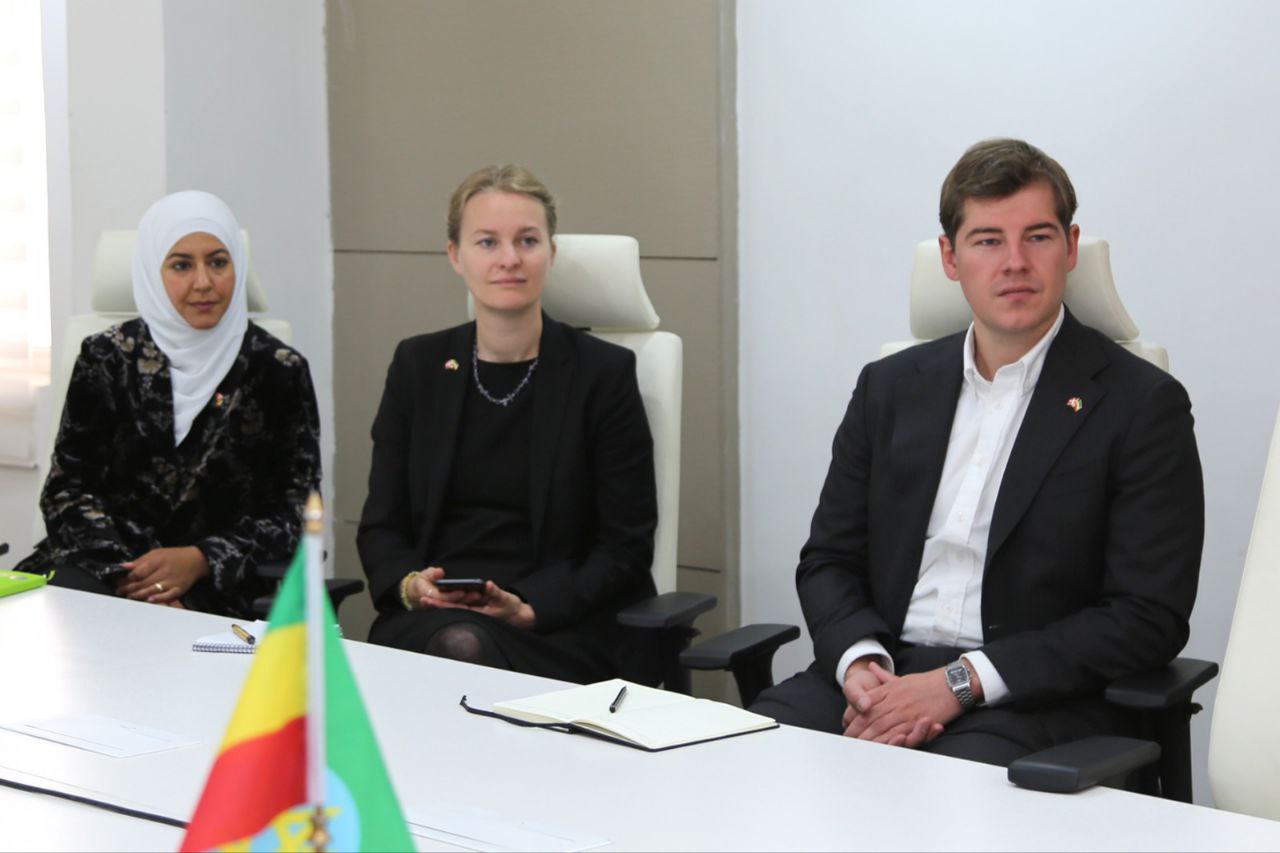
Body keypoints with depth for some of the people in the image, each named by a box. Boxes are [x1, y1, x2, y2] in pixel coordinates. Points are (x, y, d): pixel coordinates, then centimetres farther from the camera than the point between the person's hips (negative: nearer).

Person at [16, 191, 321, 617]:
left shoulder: (278, 371, 4)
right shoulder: (107, 358, 7)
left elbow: (297, 514, 3)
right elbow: (66, 488, 5)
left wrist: (201, 561, -12)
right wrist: (124, 574, -13)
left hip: (216, 589, -2)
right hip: (105, 565, 2)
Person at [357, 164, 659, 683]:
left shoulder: (605, 372, 2)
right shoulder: (418, 365, 12)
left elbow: (626, 547, 1)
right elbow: (380, 525, 13)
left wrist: (529, 608, -14)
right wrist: (410, 583, -10)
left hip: (560, 626, -2)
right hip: (427, 617, 2)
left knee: (472, 648, -34)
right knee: (457, 646, -33)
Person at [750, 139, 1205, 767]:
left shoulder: (1144, 404, -1)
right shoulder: (890, 387, 15)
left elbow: (1149, 619, -7)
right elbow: (829, 559, 17)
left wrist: (961, 682, -15)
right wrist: (860, 661, -7)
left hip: (1036, 702, -4)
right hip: (882, 677, 4)